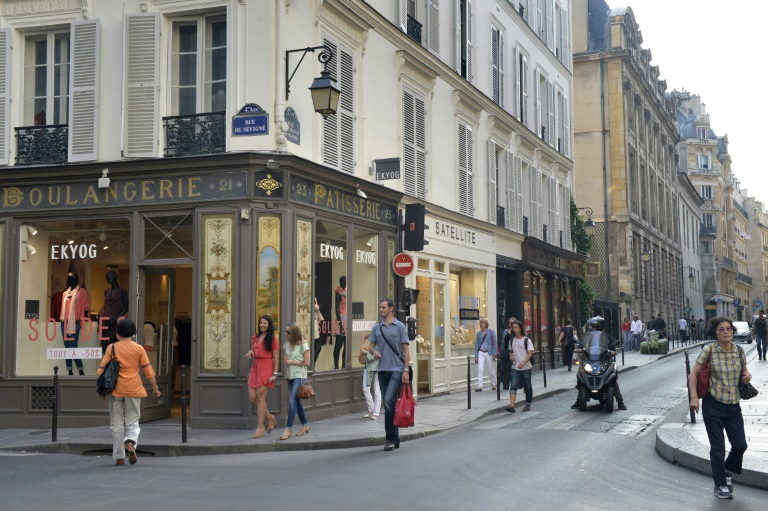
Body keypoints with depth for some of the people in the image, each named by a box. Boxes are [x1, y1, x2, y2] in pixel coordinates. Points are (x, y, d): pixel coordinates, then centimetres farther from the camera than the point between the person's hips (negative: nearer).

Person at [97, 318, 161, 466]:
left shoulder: (112, 348, 0)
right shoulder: (139, 349, 0)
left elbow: (102, 370, -1)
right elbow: (148, 370, 0)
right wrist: (155, 388, 8)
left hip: (116, 390, 0)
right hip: (133, 390, 0)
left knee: (116, 423, 8)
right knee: (132, 422, 11)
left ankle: (119, 457, 8)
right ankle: (131, 443, -18)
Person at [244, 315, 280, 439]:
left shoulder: (272, 338, -3)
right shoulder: (255, 338, 15)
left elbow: (276, 357, -5)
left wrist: (275, 373, -12)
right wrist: (250, 352, 4)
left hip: (266, 369, -7)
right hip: (255, 368, 7)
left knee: (260, 397, -8)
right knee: (252, 397, 1)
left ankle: (260, 428, -2)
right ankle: (269, 418, 22)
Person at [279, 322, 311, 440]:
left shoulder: (303, 345, -10)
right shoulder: (286, 345, 8)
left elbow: (306, 362, -10)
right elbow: (284, 359, 19)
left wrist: (291, 361, -13)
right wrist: (285, 361, -5)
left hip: (299, 376, -7)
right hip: (289, 376, 7)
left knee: (292, 401, -13)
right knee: (296, 401, 12)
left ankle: (288, 428, -12)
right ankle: (305, 424, 24)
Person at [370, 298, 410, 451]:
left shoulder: (399, 326, 0)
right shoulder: (377, 327, 12)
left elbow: (406, 349, -2)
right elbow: (372, 345, 17)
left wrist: (406, 370, -10)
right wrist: (374, 352, -7)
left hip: (396, 369, -5)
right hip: (382, 369, 5)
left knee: (389, 400, -18)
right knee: (388, 404, 8)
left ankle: (391, 438, -11)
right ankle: (395, 439, 16)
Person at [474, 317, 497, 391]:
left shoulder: (491, 332, -1)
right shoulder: (478, 333, 7)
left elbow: (495, 343, -2)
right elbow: (476, 344, 10)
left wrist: (494, 354, -9)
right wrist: (476, 356, 4)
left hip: (489, 353, -2)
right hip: (481, 353, 2)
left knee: (491, 370, 9)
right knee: (480, 370, -8)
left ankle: (493, 384, 27)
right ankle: (479, 386, -10)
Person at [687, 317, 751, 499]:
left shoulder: (739, 351, 1)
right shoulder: (709, 351, -11)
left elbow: (744, 371, 17)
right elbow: (693, 374, -7)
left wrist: (747, 376, -7)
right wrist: (694, 397, -17)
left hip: (733, 406, 4)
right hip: (713, 405, -4)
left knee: (740, 444, 4)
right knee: (718, 448, 3)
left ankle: (728, 471, 34)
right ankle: (720, 485, 19)